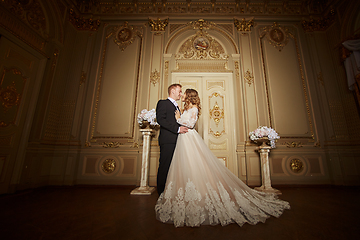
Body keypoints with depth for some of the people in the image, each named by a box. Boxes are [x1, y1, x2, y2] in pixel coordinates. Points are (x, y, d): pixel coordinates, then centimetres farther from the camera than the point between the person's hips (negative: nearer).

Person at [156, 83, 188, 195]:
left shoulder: (177, 106, 27)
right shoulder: (163, 103, 1)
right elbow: (160, 119, -14)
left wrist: (183, 128, 9)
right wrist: (177, 128, -17)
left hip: (176, 141, 8)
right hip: (167, 141, -8)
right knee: (164, 167, -3)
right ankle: (162, 193, 9)